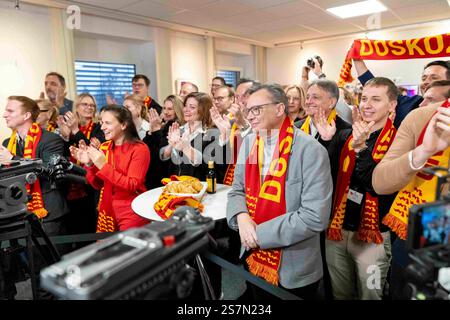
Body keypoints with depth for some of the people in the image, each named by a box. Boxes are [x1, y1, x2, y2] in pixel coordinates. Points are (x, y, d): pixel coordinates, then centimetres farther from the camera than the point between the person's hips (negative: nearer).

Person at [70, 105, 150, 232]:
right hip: (108, 211, 6)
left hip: (132, 213, -5)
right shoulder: (104, 147, 4)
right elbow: (97, 185, 6)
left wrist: (104, 166, -24)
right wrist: (89, 164, -11)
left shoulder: (139, 149, -13)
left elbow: (132, 186, -20)